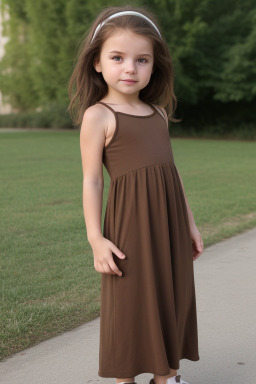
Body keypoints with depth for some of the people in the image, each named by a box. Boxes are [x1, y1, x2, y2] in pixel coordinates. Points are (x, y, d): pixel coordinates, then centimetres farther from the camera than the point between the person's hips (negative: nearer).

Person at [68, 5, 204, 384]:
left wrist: (189, 223, 17)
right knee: (130, 300, 3)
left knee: (172, 296, 13)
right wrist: (96, 238, -14)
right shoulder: (98, 115, -7)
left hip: (169, 224, 6)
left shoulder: (159, 113, 11)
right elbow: (92, 180, -9)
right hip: (130, 224, -6)